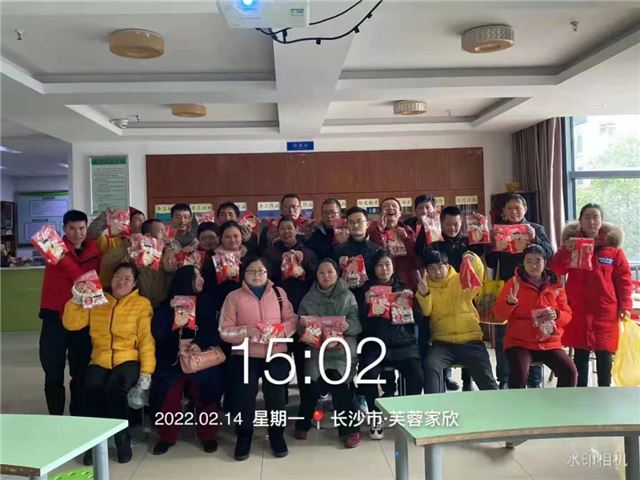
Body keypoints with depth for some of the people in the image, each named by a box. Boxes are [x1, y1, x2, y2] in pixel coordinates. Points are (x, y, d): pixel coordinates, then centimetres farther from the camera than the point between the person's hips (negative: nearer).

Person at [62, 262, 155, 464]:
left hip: (128, 360, -2)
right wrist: (76, 300, -6)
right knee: (92, 388, -30)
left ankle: (122, 438, -10)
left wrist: (146, 372, -9)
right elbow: (71, 324, 9)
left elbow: (146, 339, -1)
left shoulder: (142, 304, 5)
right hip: (100, 361, 2)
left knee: (115, 388, -33)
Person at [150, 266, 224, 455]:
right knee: (168, 395, -15)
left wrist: (199, 344, -16)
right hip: (172, 361, 0)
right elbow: (158, 334, -2)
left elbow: (214, 332, 1)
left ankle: (208, 434, 4)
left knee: (204, 390, -15)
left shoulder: (207, 303, 12)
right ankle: (167, 436, 7)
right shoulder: (165, 306, 9)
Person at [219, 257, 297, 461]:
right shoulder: (233, 297, 5)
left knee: (276, 394, -6)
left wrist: (280, 331, -12)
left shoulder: (279, 293, 12)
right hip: (245, 355, -1)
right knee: (243, 394, -10)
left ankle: (277, 434, 19)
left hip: (276, 354, 1)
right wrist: (246, 331, -17)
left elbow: (292, 320, 8)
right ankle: (244, 435, 16)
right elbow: (225, 331, -1)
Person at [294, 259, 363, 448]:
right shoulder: (308, 298, 14)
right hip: (316, 348, 1)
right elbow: (300, 326, 6)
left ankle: (349, 428, -5)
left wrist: (346, 326, -19)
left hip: (342, 347, -1)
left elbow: (357, 324, 1)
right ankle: (303, 423, 9)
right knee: (313, 383, -16)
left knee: (337, 380, -22)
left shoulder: (347, 296, 10)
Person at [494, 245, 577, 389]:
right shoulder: (514, 282, -1)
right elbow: (500, 313, -3)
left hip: (550, 343, 3)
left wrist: (556, 315, -15)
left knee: (569, 371, -17)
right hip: (519, 342, -3)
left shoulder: (555, 285, 6)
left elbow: (567, 315, 9)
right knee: (519, 371, -30)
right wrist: (510, 302, -25)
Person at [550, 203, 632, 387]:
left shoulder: (613, 246, 1)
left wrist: (625, 306, -4)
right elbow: (557, 270, -6)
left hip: (605, 311, 0)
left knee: (604, 355, 4)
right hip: (578, 310, 1)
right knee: (580, 355, 7)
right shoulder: (572, 243, 4)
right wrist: (566, 250, -22)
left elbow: (624, 278, 3)